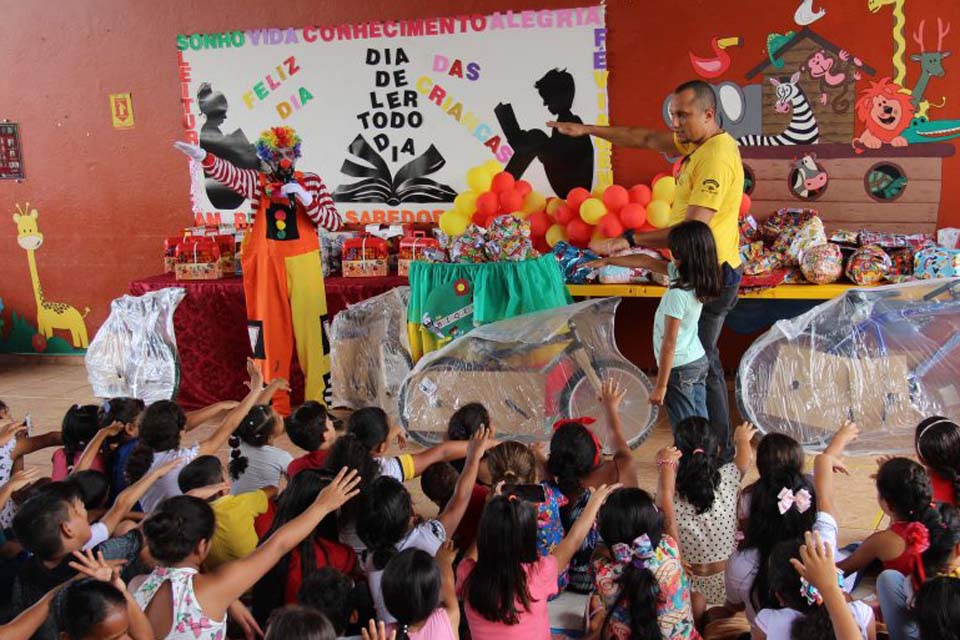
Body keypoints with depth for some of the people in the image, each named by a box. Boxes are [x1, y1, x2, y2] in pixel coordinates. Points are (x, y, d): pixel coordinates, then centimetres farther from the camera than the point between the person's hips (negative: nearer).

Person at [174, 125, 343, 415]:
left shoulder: (311, 182, 3)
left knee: (311, 332, 0)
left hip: (303, 267, -1)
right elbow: (228, 172, -15)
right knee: (270, 336, 5)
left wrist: (306, 199, -17)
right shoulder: (256, 182, 4)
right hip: (268, 268, 1)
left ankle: (319, 402, 11)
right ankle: (275, 407, 15)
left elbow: (333, 222, -3)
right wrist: (203, 156, -34)